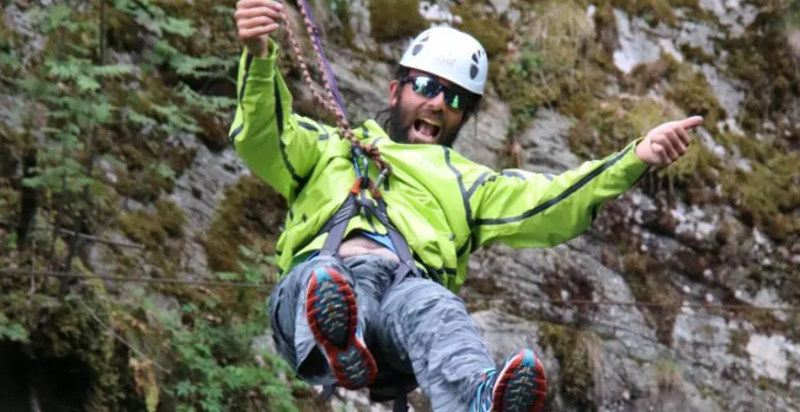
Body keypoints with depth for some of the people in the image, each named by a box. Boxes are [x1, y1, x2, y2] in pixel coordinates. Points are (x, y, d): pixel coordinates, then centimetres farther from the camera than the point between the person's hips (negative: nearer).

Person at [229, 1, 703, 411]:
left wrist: (635, 159, 2)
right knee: (323, 281, -38)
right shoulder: (327, 149, 36)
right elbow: (262, 136, 15)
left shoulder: (467, 184, 37)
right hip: (319, 279, 0)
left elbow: (548, 203, 19)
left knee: (439, 310, -37)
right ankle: (340, 349, -72)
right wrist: (259, 57, -6)